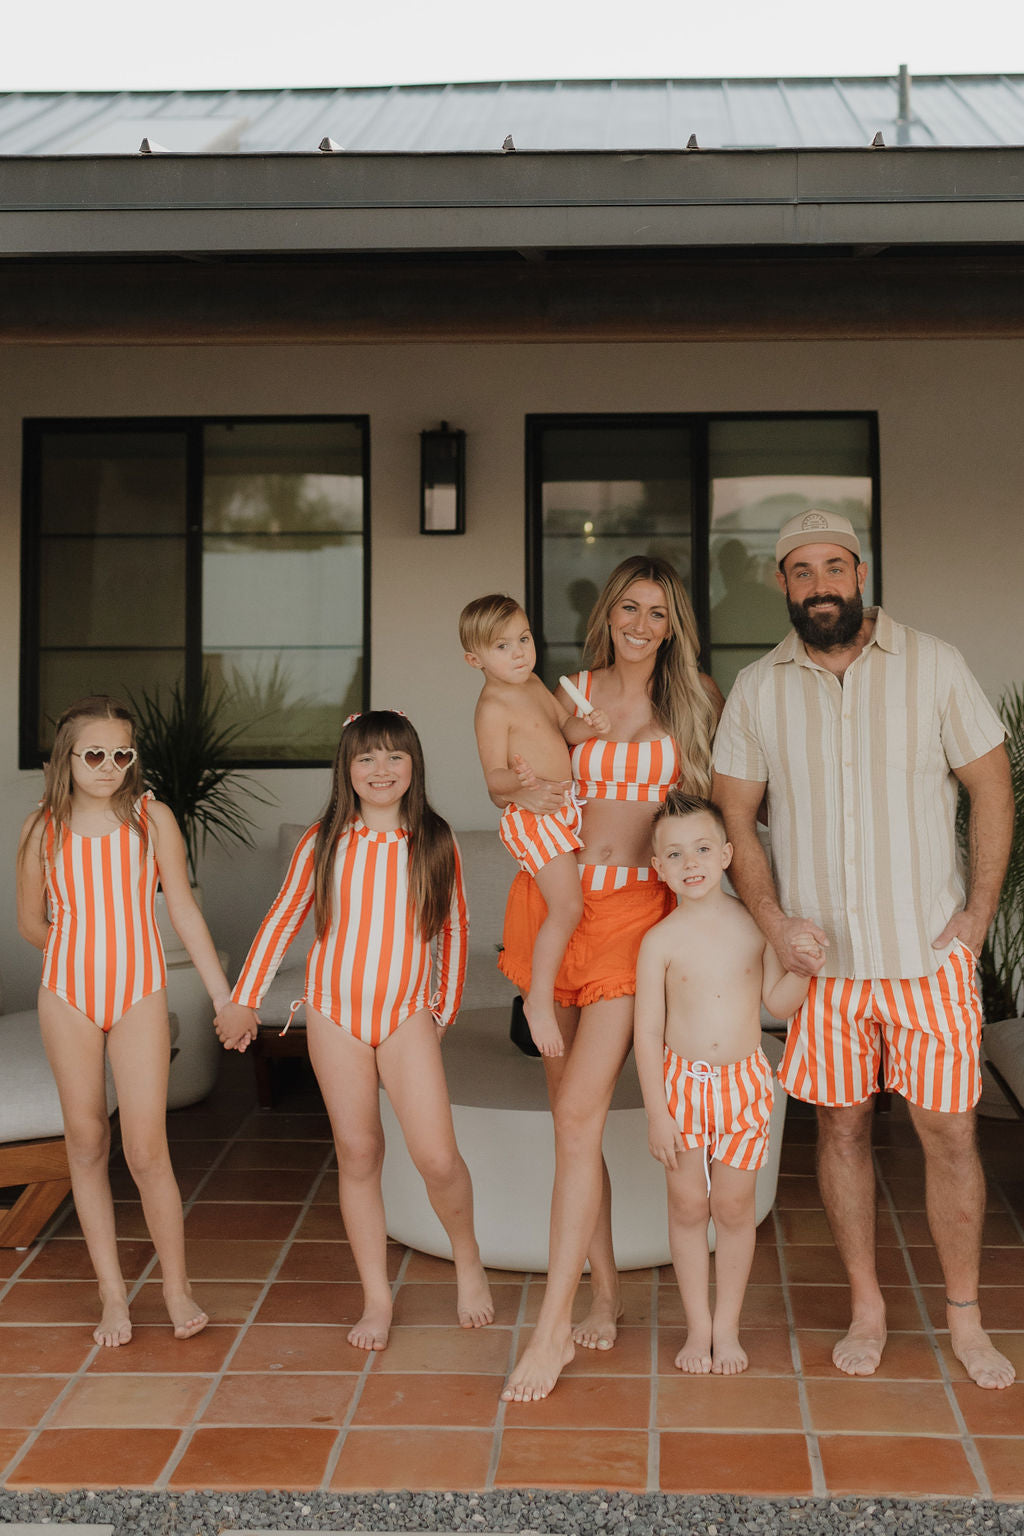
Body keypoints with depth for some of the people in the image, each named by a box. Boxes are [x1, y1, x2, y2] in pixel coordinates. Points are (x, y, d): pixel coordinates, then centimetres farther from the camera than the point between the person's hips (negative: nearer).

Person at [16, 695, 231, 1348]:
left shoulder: (151, 817, -2)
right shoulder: (44, 827, 1)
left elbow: (184, 908, 1)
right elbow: (32, 921, 12)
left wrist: (225, 996, 1)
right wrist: (85, 953, 7)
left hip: (139, 997, -2)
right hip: (67, 998, 2)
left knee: (146, 1150, -5)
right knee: (87, 1143, 8)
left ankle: (177, 1287, 13)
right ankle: (113, 1293, 21)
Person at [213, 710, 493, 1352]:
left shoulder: (435, 842, 1)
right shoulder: (324, 842, 1)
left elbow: (453, 928, 10)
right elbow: (283, 919, 9)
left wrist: (446, 1009, 12)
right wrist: (243, 1000, 9)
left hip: (407, 1014, -1)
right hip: (335, 1010, 1)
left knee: (437, 1158, -9)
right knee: (358, 1154, 6)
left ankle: (468, 1259, 20)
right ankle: (377, 1298, 18)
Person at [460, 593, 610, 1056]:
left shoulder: (534, 684, 10)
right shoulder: (493, 707, -17)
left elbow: (565, 727, 12)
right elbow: (494, 776, -20)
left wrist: (587, 725, -9)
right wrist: (519, 779, -42)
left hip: (563, 810, 10)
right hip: (533, 818, -9)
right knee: (567, 906, -16)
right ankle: (539, 999, -5)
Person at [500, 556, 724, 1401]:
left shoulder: (697, 700, 5)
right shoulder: (568, 692, 9)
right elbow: (516, 775, 15)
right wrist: (524, 795, -8)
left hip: (633, 909, -3)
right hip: (553, 898, 3)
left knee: (579, 1112, -12)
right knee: (571, 1109, 8)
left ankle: (554, 1325, -5)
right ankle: (606, 1294, 22)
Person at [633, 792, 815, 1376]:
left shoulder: (757, 922, -3)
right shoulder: (661, 940, -9)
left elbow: (779, 1003, 3)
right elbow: (648, 1033, -7)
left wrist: (803, 966, -17)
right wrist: (657, 1112, -9)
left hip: (744, 1081, 1)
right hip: (681, 1081, -1)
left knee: (734, 1206, 8)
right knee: (688, 1206, 8)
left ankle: (728, 1326, 24)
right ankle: (698, 1326, 24)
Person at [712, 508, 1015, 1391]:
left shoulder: (933, 665, -2)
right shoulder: (757, 689, 2)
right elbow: (734, 816, 6)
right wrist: (770, 917, -6)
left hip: (929, 953, -1)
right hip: (821, 956, 1)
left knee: (949, 1130, 3)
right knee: (842, 1126, 10)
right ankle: (867, 1307, 26)